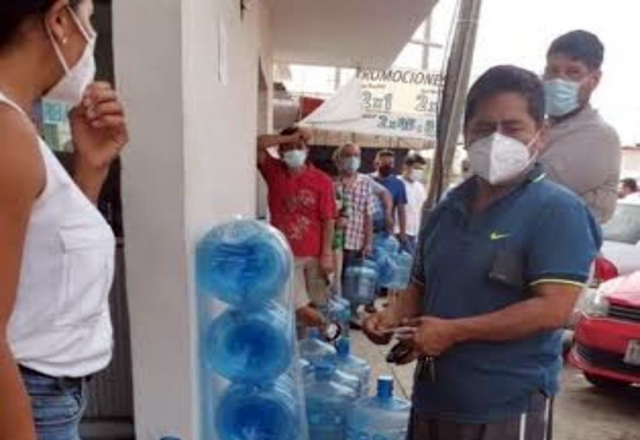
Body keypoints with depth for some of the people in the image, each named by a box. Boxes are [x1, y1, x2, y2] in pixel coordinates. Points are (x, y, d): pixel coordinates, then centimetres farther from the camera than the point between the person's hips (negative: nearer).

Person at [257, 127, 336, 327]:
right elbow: (257, 145, -13)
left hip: (315, 254, 0)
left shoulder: (322, 181, -6)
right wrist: (289, 138, -15)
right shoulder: (274, 171, 1)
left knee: (317, 304, 11)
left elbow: (328, 220, -6)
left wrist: (327, 255, -10)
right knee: (302, 309, -1)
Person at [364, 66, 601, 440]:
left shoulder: (557, 210, -11)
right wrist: (394, 316, -4)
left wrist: (452, 331, -20)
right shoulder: (448, 209, 8)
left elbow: (553, 309, -20)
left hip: (509, 406, -6)